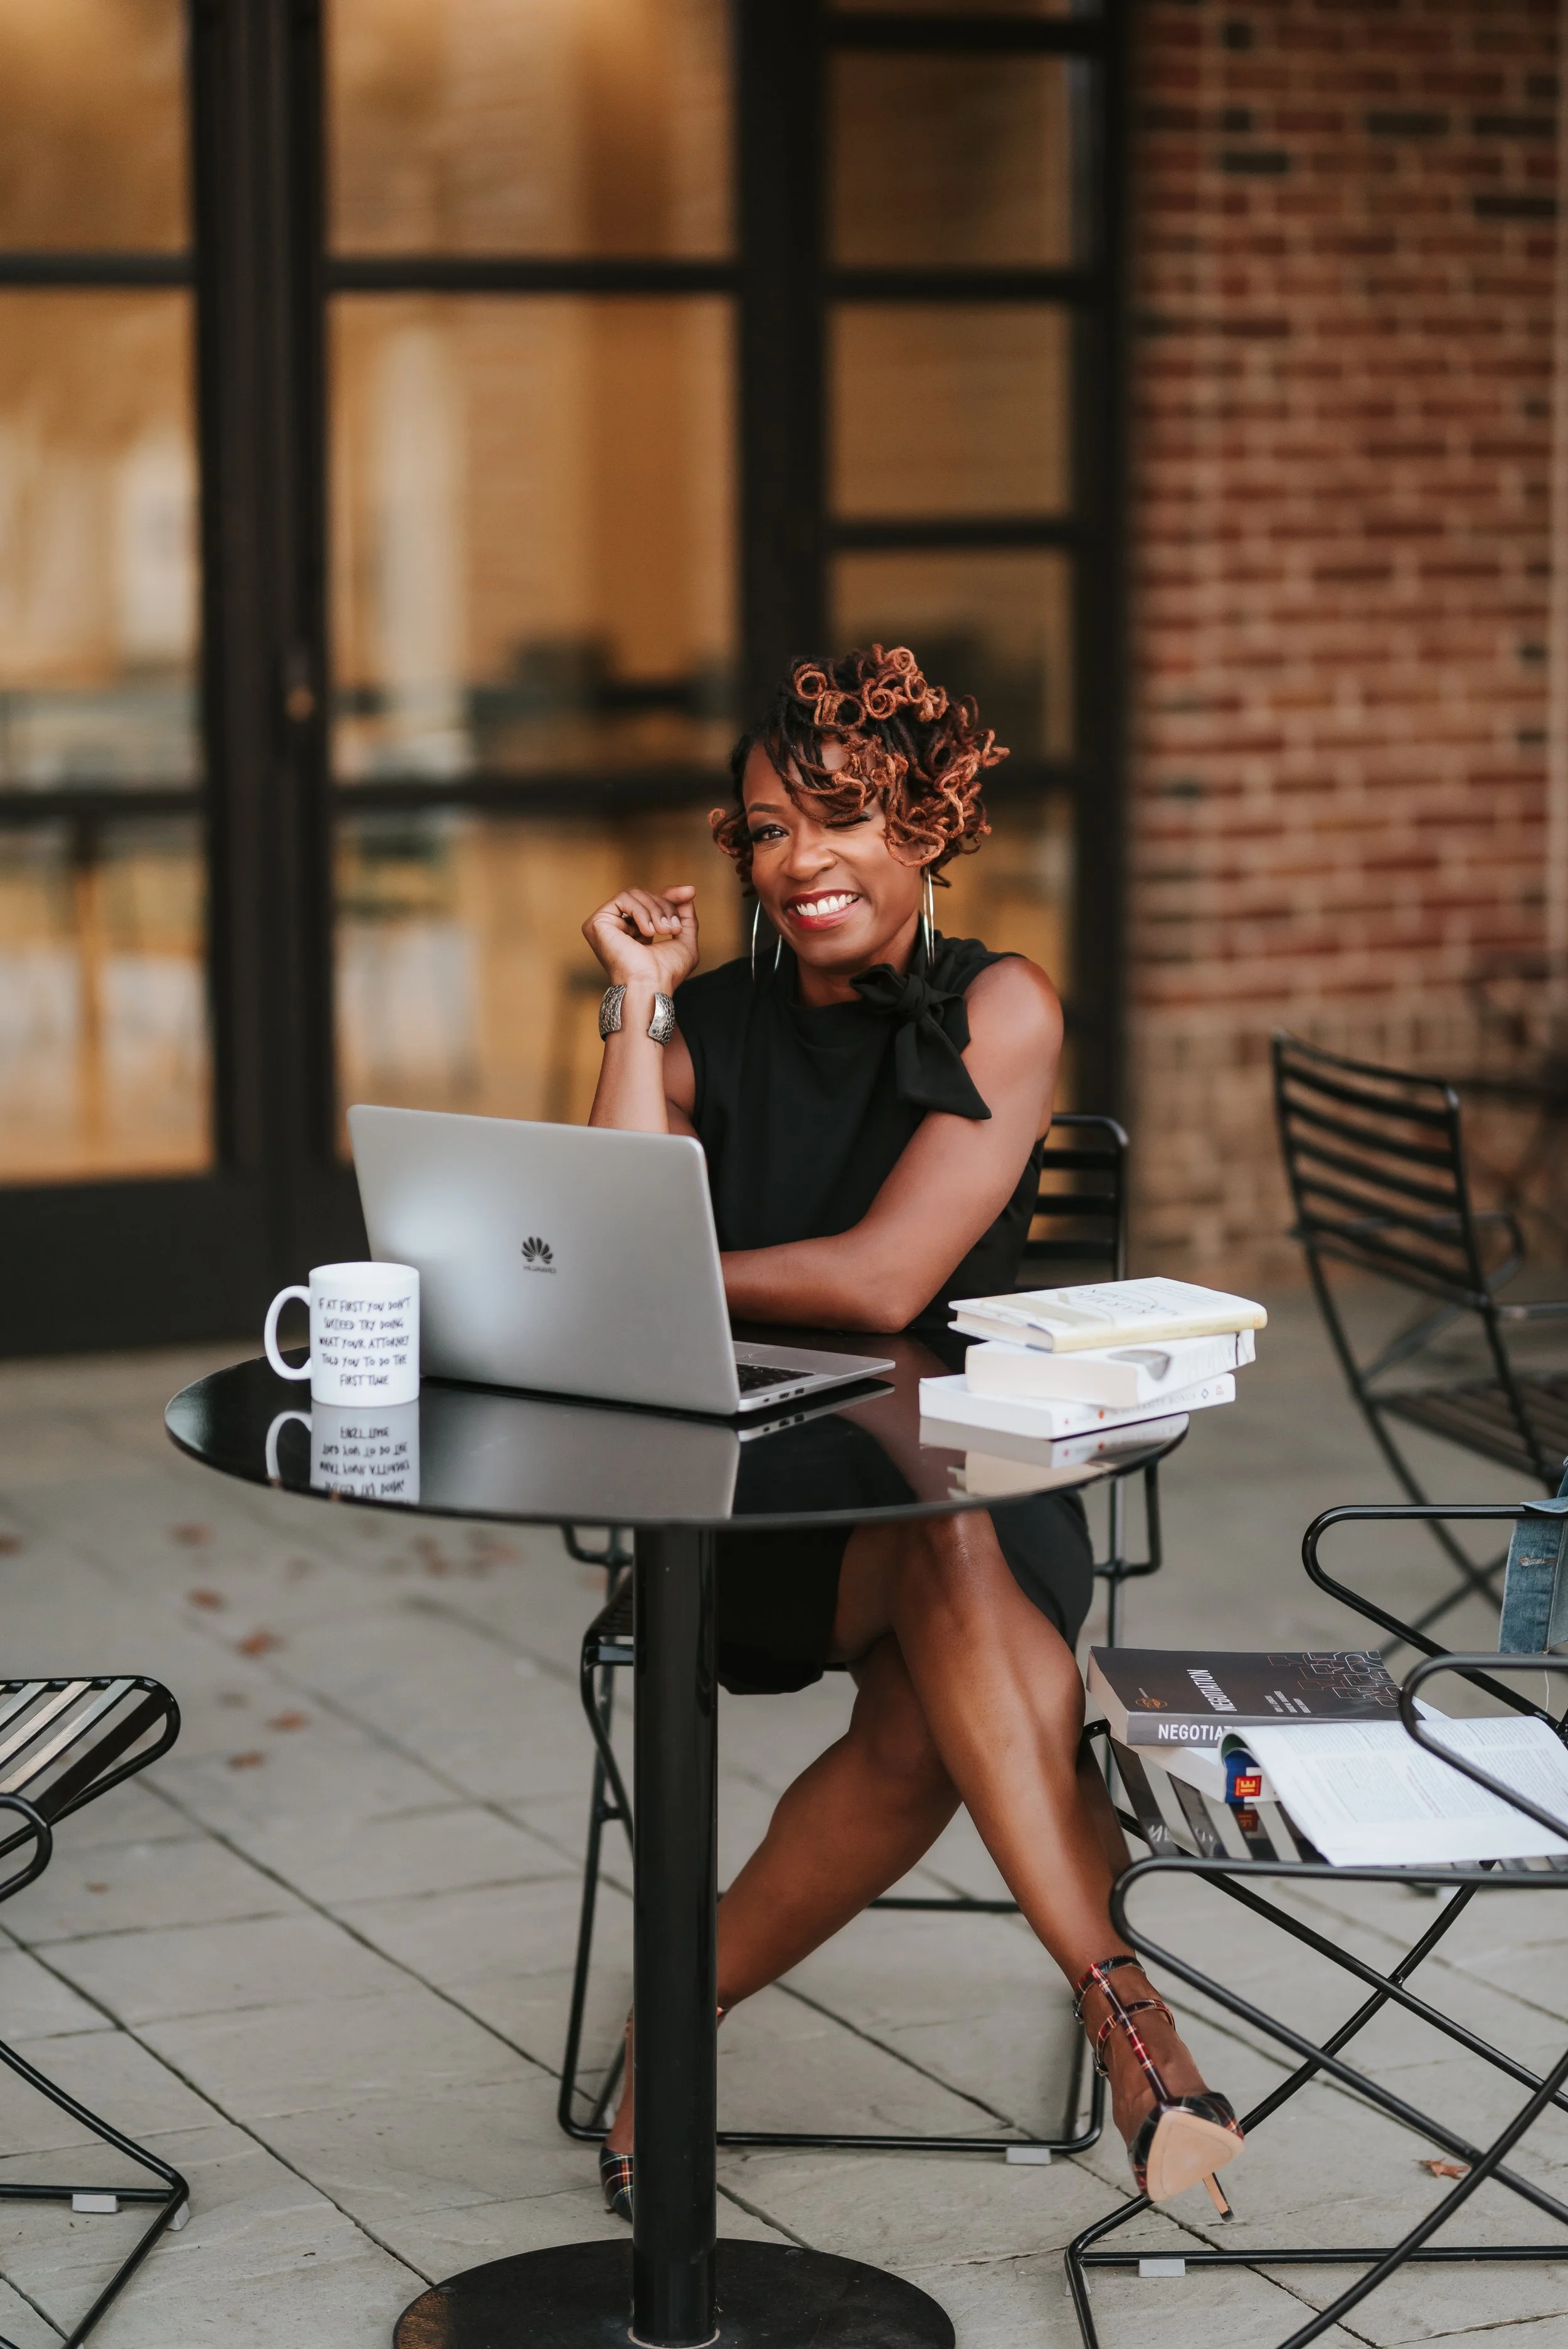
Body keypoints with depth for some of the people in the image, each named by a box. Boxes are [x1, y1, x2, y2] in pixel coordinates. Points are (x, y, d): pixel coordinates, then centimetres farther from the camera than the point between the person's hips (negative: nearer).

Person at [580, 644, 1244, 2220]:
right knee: (947, 1552, -35)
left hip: (970, 1477, 0)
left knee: (930, 1720, -34)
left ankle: (683, 2006, -17)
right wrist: (637, 1009, -7)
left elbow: (885, 1281, -13)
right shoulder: (709, 1025, 7)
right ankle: (1116, 1997, -40)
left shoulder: (998, 1012, -2)